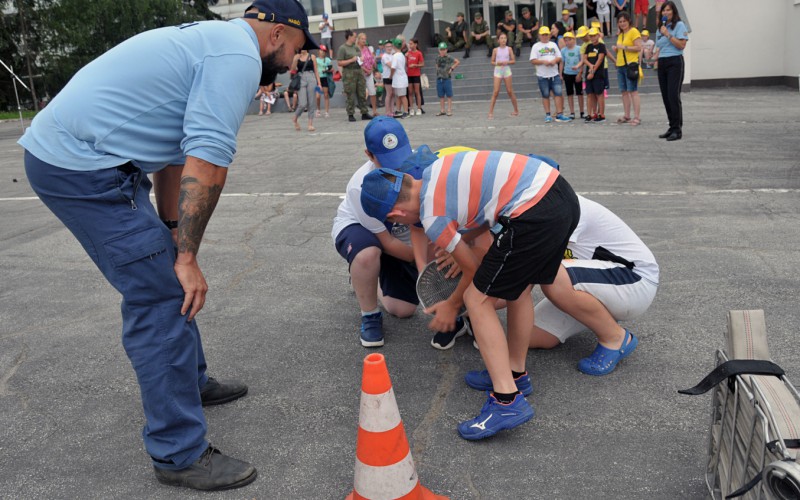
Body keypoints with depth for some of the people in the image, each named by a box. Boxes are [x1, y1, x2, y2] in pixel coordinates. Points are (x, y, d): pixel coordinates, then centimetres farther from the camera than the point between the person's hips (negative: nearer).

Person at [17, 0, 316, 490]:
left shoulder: (211, 40, 20)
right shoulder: (239, 56, -13)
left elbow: (178, 150, 21)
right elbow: (207, 162, -22)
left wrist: (172, 235, 20)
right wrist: (187, 257, -15)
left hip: (64, 149, 11)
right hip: (81, 166, -11)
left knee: (167, 280, 20)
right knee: (161, 294, -8)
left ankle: (191, 380, 38)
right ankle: (179, 455, 1)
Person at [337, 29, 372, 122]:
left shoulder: (356, 47, 14)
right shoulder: (342, 48, -5)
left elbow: (360, 57, 30)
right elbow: (340, 63, -10)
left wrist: (360, 60, 7)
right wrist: (352, 60, -15)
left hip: (359, 72, 6)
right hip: (349, 73, -6)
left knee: (362, 94, 6)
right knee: (351, 96, -3)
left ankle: (364, 113, 12)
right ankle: (350, 115, 4)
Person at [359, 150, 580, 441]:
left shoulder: (432, 217, -5)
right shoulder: (436, 170, 17)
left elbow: (473, 268, 7)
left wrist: (452, 305, 24)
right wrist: (458, 242, 33)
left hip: (534, 216, -9)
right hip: (560, 190, 10)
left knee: (478, 300, 2)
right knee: (518, 287, 24)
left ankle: (507, 400, -1)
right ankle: (515, 373, 36)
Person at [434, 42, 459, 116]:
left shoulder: (449, 58, -5)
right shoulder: (437, 58, 8)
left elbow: (458, 62, -2)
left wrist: (452, 68, -4)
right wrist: (438, 71, 8)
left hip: (447, 79, -4)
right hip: (439, 79, 5)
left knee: (449, 95, 0)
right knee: (441, 96, 8)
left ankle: (449, 110, 3)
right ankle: (442, 110, 15)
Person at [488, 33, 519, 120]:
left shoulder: (509, 49, 4)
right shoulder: (495, 50, 4)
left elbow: (513, 60, 4)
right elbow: (492, 62, 7)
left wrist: (507, 62, -15)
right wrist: (497, 63, -14)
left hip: (507, 70, 0)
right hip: (498, 71, 0)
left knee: (510, 91, 4)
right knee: (495, 91, -8)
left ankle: (516, 110, 17)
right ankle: (491, 112, -8)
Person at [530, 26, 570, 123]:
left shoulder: (553, 45, 13)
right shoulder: (536, 46, 3)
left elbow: (559, 57, 11)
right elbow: (533, 61, -4)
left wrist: (554, 61, -11)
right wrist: (543, 62, -18)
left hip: (554, 74, 2)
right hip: (542, 76, -2)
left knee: (558, 93, -4)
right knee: (545, 95, 4)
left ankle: (559, 114, -4)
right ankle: (547, 115, 10)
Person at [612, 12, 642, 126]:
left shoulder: (634, 31, -5)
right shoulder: (620, 34, 19)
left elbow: (639, 48, -13)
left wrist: (624, 47, -17)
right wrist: (616, 48, 9)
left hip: (630, 64, -8)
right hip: (620, 65, 8)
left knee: (633, 91, -9)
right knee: (624, 92, 9)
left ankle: (636, 117, -9)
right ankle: (627, 116, 16)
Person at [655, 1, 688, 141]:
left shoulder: (679, 25, -3)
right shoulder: (660, 27, 17)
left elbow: (681, 45, -14)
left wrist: (668, 34, -15)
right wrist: (656, 59, 12)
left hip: (675, 62, -7)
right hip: (662, 63, 7)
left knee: (673, 96, -14)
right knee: (666, 97, 5)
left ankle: (677, 129, -12)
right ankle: (672, 128, 12)